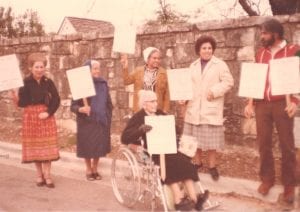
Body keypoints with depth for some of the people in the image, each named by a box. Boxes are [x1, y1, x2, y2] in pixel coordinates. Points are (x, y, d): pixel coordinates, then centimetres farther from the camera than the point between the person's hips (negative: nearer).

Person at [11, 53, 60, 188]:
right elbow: (22, 102, -9)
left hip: (46, 116, 1)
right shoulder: (25, 82, -6)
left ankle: (47, 175, 10)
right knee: (34, 146, 5)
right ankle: (39, 175, 18)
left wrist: (49, 112, -12)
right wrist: (17, 98, -30)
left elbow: (56, 99, -1)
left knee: (47, 146, 1)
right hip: (31, 117, -1)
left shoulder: (48, 82, 0)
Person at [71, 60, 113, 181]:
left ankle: (95, 169, 27)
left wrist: (108, 117, 8)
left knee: (99, 146, 9)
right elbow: (73, 106, -11)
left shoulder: (103, 84, 4)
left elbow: (109, 103, 13)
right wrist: (81, 109, -31)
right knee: (88, 147, 6)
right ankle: (88, 170, 25)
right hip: (87, 122, -3)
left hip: (101, 121, 4)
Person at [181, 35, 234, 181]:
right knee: (194, 138, 9)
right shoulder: (193, 66, 15)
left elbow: (228, 82, -7)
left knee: (211, 139, 0)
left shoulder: (220, 64, 0)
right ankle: (197, 162, 24)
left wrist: (214, 92, -18)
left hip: (211, 108, -4)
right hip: (194, 108, 4)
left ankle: (212, 166, 11)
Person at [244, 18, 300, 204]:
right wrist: (251, 103, 8)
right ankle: (267, 179, 22)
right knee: (263, 143, 8)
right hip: (262, 104, 4)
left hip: (282, 103, -4)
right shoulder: (261, 53, 12)